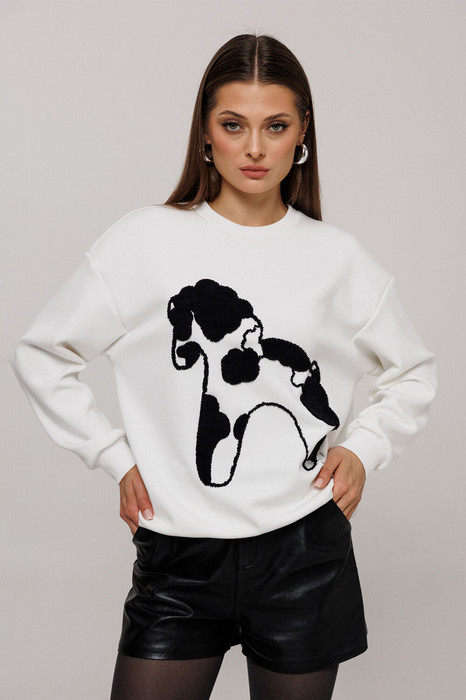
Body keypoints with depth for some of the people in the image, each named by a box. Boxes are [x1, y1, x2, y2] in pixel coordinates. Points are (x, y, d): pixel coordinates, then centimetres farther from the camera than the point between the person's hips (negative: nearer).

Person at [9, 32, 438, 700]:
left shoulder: (338, 257, 2)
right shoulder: (146, 241, -4)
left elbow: (413, 372, 17)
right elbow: (40, 354, 5)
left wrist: (363, 446, 1)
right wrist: (116, 457, 0)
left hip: (307, 551, 2)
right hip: (179, 553, -1)